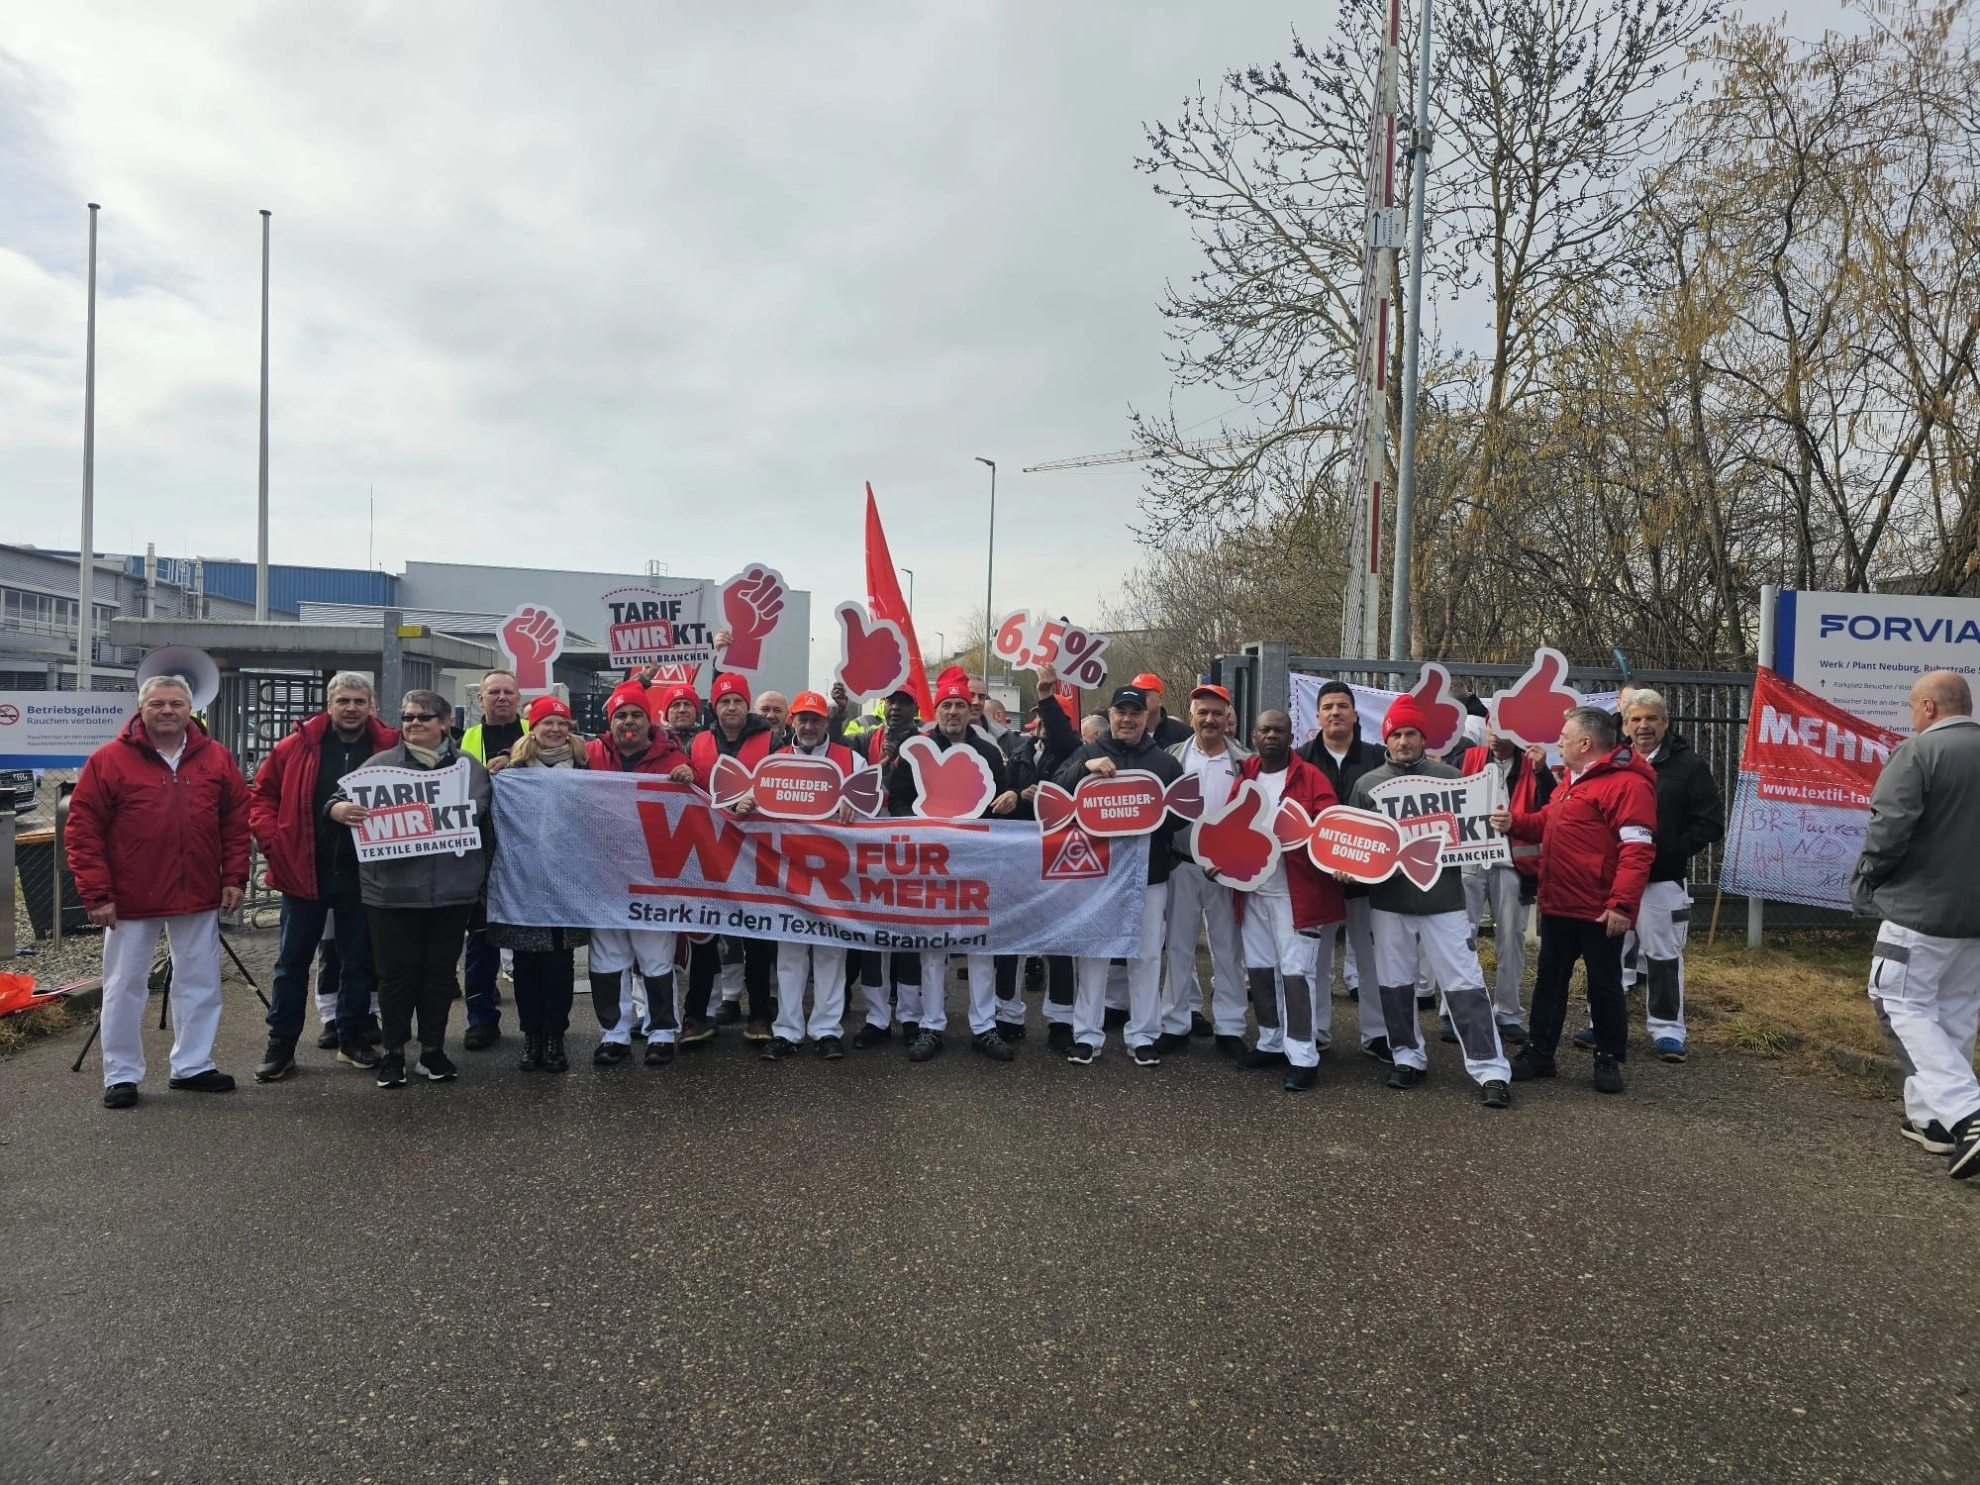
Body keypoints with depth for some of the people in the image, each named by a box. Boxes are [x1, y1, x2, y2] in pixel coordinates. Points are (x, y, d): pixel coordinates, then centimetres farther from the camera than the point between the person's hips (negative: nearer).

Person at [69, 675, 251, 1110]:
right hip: (131, 898, -3)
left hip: (200, 896, 3)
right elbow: (83, 830, -6)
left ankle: (192, 1066, 24)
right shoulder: (109, 760, -6)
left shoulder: (216, 758, 3)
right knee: (125, 987, 7)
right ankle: (122, 1075, 20)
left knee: (200, 984, 11)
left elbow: (237, 820, 7)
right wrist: (97, 894, -11)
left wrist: (235, 878, 1)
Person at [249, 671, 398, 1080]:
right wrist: (273, 841, -6)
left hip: (362, 875, 0)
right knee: (292, 961, 9)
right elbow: (261, 795, 6)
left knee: (359, 961, 11)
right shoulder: (297, 747, -1)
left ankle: (352, 1038, 25)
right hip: (304, 872, 0)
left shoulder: (391, 748, -3)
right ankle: (281, 1044, 20)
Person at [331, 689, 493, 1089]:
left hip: (452, 891, 1)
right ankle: (394, 1052, 20)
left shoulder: (471, 767, 9)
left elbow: (488, 823, 14)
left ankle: (433, 1050, 22)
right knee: (396, 973, 5)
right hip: (393, 891, -1)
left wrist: (485, 876, 10)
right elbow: (338, 799, 2)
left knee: (440, 973, 10)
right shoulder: (380, 764, 4)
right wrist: (343, 809, -23)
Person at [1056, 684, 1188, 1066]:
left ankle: (1142, 1036, 17)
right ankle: (1086, 1035, 13)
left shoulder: (1165, 762, 8)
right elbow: (1058, 793, -8)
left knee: (1146, 955, 6)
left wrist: (1153, 820, -11)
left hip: (1149, 874, 1)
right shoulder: (1088, 754, 6)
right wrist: (1085, 767, -24)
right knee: (1091, 953, 4)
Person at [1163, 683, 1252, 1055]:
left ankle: (1228, 1027, 14)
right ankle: (1175, 1023, 15)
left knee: (1228, 947, 6)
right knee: (1178, 944, 6)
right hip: (1182, 862, 0)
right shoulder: (1174, 757, 5)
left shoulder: (1244, 762, 4)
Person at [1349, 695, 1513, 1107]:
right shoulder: (1367, 783, 6)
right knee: (1395, 984, 11)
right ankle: (1407, 1057, 26)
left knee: (1465, 984, -4)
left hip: (1443, 898, -2)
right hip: (1388, 900, 2)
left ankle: (1490, 1070, 0)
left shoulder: (1448, 776, 3)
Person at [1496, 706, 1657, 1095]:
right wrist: (1514, 822, 5)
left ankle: (1609, 1060, 19)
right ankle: (1538, 1052, 23)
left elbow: (1637, 849, -22)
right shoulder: (1572, 780, 16)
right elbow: (1548, 824, 25)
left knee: (1604, 986, 5)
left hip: (1599, 910, -9)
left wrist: (1622, 904, -27)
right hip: (1558, 904, 9)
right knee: (1549, 979, 14)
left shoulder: (1627, 783, -16)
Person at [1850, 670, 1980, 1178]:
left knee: (1904, 1005, 1)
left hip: (1921, 906, -7)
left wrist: (1865, 879, -4)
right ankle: (1930, 1117, 22)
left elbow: (1889, 828, -21)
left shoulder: (1917, 752, -14)